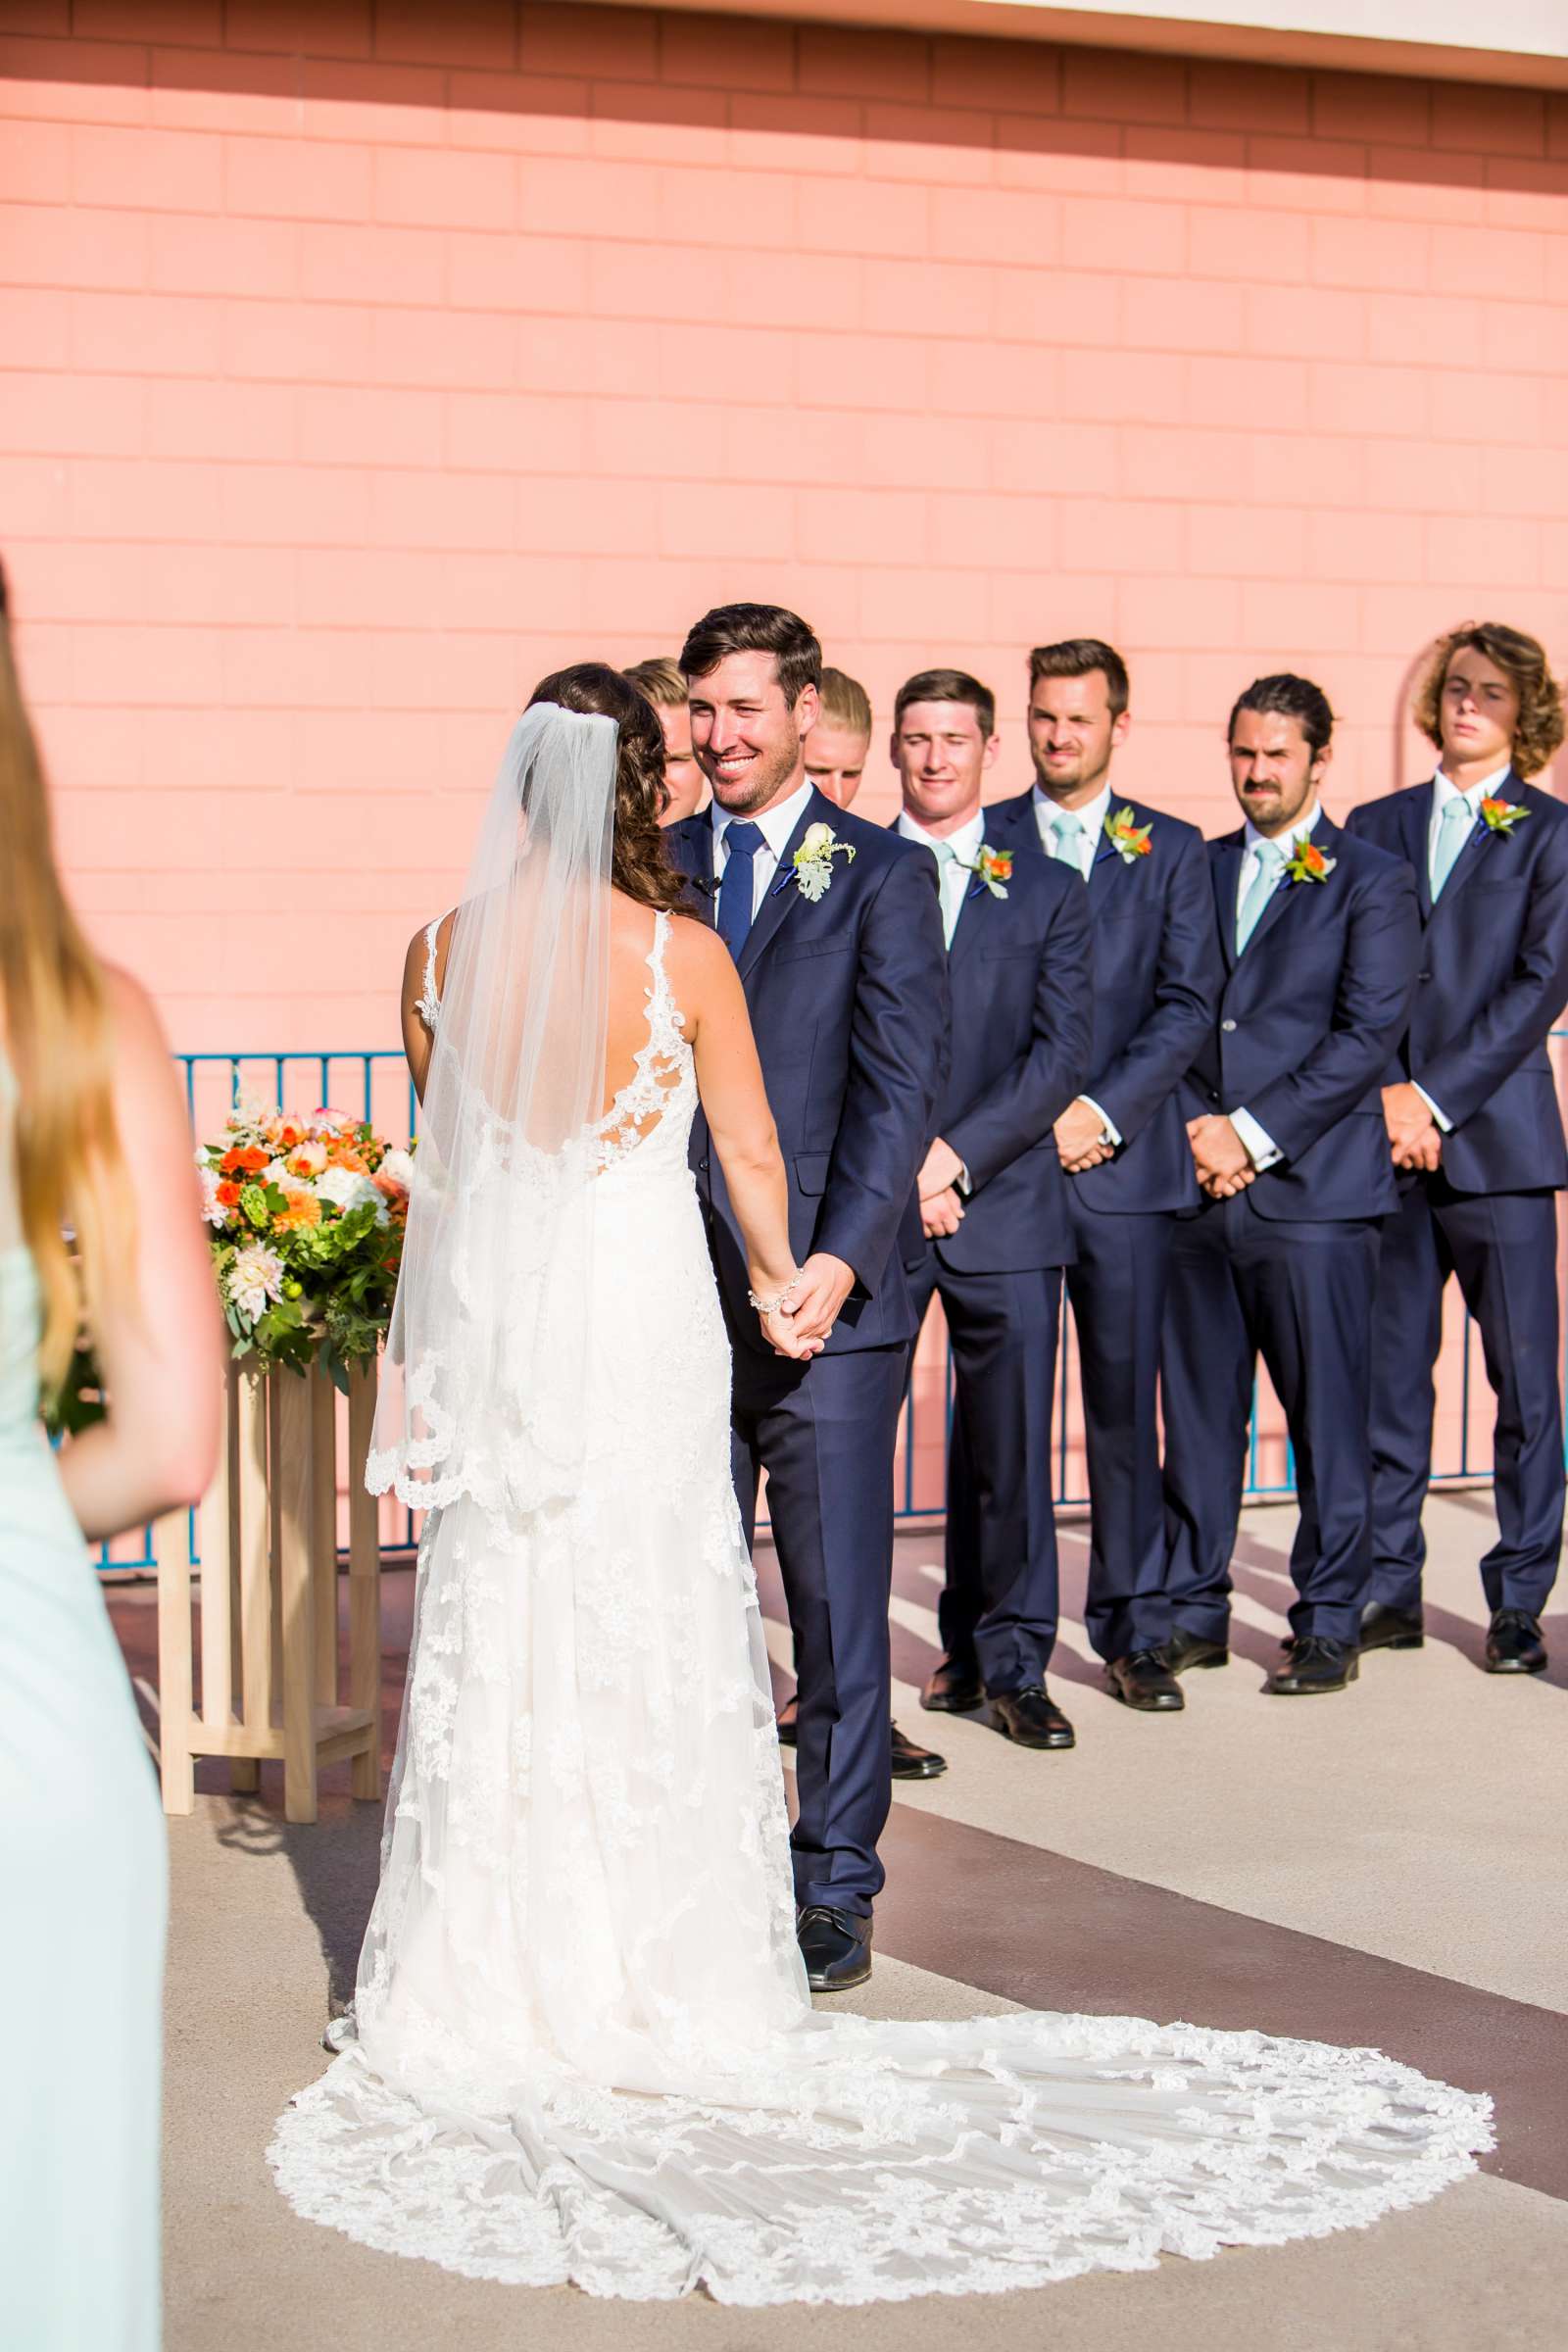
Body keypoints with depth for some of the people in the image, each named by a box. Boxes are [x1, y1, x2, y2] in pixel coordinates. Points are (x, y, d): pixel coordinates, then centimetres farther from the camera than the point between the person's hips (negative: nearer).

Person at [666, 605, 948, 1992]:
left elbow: (900, 1086, -6)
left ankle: (836, 1889, 15)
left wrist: (837, 1260, -17)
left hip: (827, 1300, -3)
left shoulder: (880, 875, 1)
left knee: (837, 1602, 3)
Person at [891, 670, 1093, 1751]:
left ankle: (1010, 1664, 15)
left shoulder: (1048, 892, 10)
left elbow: (1061, 1054, 1)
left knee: (1011, 1448, 3)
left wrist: (957, 1156, -11)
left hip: (1005, 1207, 1)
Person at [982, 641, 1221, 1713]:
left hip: (1124, 1161, 0)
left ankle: (1134, 1631, 12)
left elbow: (1190, 1004, 2)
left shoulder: (1172, 850, 9)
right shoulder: (979, 842, 8)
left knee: (1126, 1398, 2)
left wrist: (1104, 1111, -9)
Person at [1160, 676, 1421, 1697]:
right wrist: (1197, 1128, -2)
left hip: (1314, 1188, -4)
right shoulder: (1198, 869, 15)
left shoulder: (1373, 881, 1)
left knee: (1327, 1413, 0)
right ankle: (1194, 1611, 18)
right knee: (1197, 1411, 8)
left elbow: (1370, 1033, -7)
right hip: (1196, 1184, 4)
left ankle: (1330, 1623, 10)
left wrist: (1254, 1133, -12)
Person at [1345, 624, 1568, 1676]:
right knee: (1387, 1371, 5)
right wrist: (1387, 1092, -7)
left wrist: (1437, 1096, -12)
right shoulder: (1376, 827, 14)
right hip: (1388, 1139, 3)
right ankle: (1391, 1589, 15)